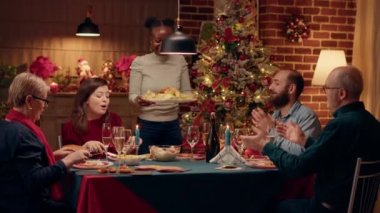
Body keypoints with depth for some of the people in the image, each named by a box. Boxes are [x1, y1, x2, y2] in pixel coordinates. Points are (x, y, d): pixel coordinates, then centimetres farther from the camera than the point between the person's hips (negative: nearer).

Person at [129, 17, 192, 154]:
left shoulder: (179, 61, 3)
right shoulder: (139, 63, -3)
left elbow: (187, 92, 7)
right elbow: (132, 95, -4)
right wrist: (138, 100, -26)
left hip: (172, 126, 2)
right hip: (147, 125, -2)